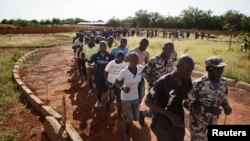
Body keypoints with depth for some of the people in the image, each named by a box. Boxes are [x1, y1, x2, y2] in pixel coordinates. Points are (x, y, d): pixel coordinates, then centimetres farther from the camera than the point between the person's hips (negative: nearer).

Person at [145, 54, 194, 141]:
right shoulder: (163, 82, -25)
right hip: (164, 123, -5)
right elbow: (148, 101, -21)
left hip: (179, 121, 5)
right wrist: (170, 115, -25)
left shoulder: (188, 80, -9)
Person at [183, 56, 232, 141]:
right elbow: (187, 104, -22)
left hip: (213, 123, 6)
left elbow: (223, 99, 9)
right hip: (198, 124, -6)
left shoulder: (223, 84, -8)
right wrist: (208, 109, -30)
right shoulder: (199, 84, -26)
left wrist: (226, 107, -14)